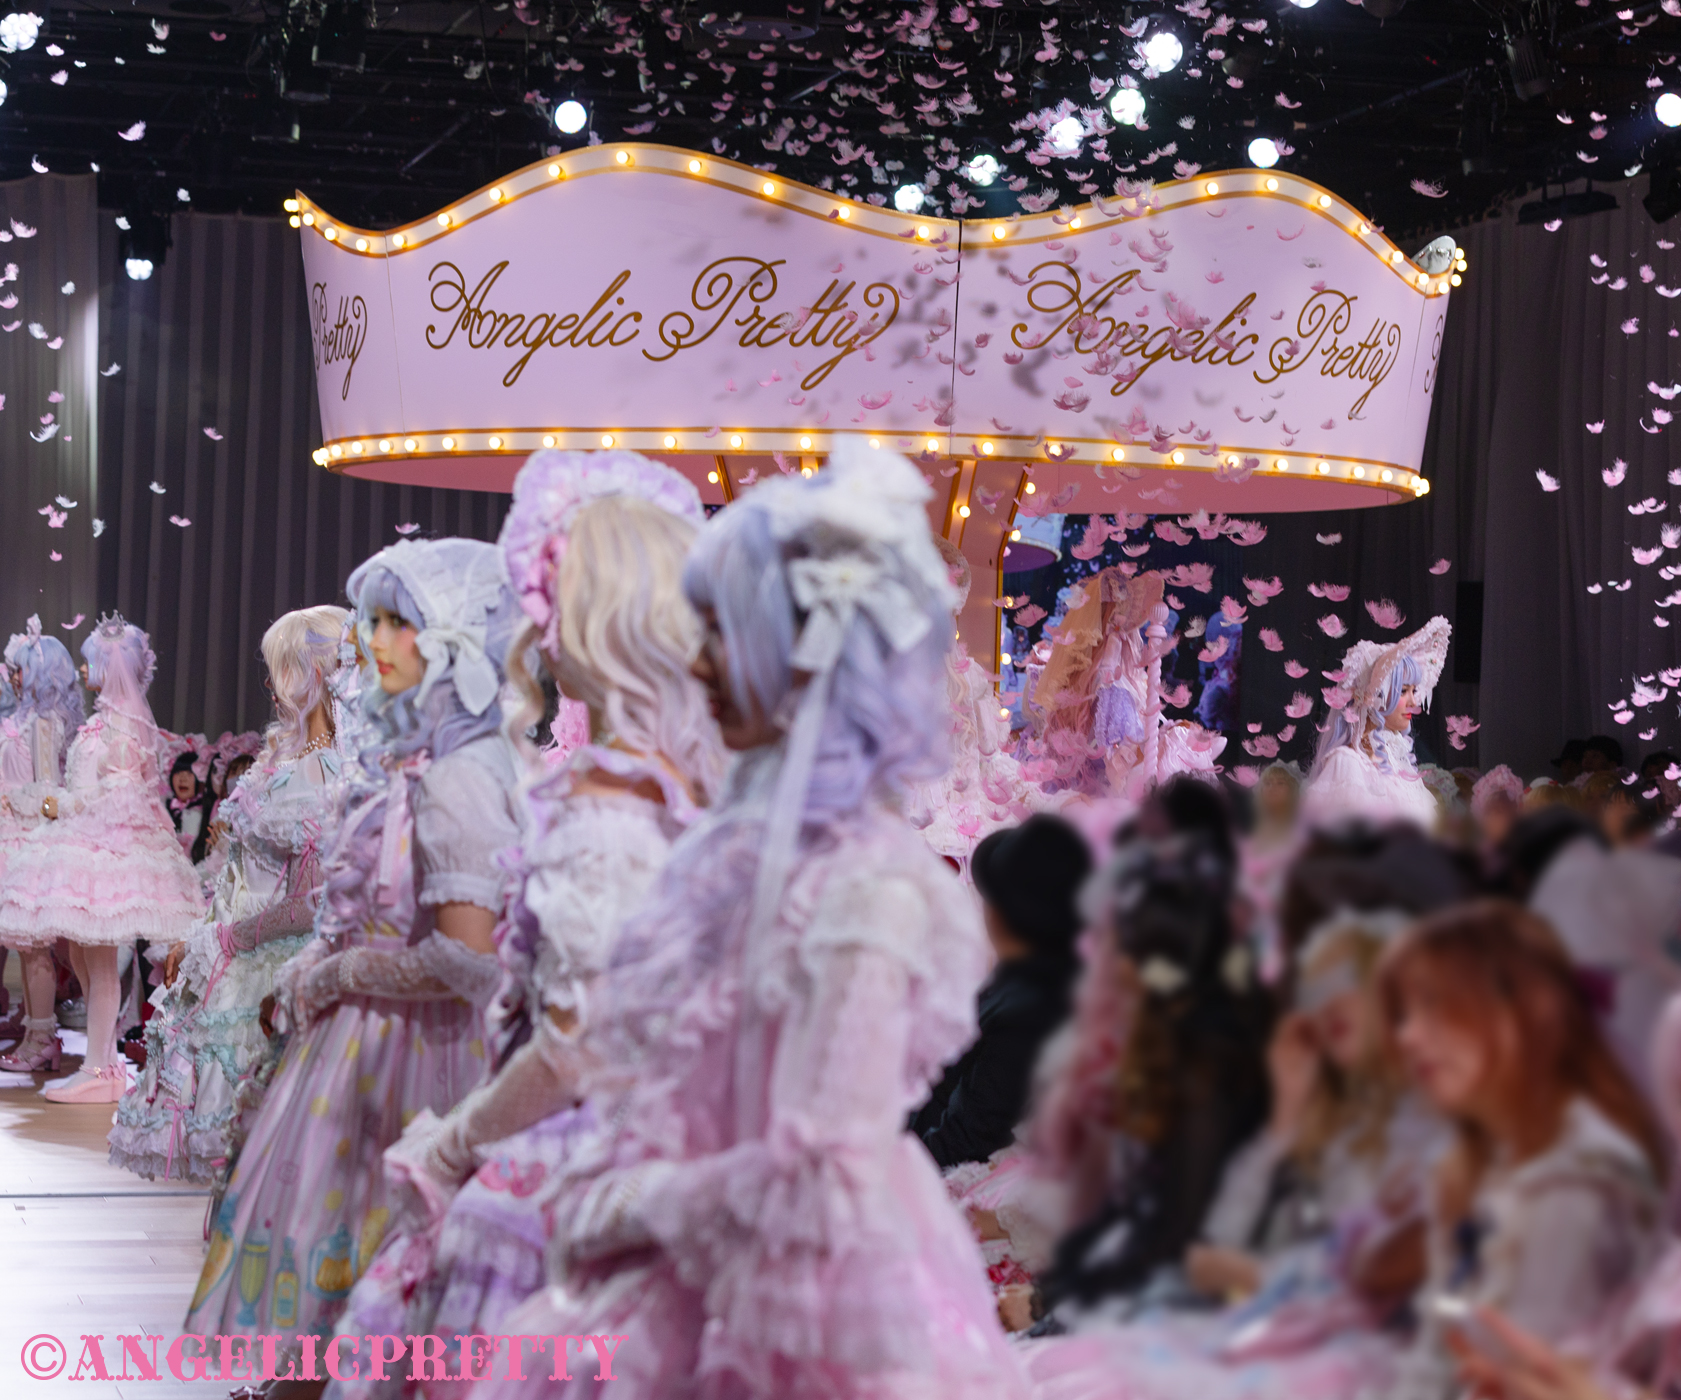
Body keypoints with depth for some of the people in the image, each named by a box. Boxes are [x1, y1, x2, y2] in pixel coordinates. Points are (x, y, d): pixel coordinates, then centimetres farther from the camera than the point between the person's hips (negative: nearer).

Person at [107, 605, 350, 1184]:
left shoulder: (332, 780, -18)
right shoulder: (282, 751, 8)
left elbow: (309, 907, -21)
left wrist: (216, 941, -13)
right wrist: (197, 943, 10)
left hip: (277, 971, -8)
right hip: (235, 961, 8)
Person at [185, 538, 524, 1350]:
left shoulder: (462, 776, -21)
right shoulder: (411, 754, 8)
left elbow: (464, 956, -26)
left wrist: (335, 976, -14)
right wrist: (312, 971, 7)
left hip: (412, 1045, -9)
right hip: (370, 1031, 9)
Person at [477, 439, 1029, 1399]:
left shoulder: (864, 887, -20)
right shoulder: (757, 843, 7)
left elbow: (820, 1175, -22)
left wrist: (630, 1205, -10)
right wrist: (611, 1195, 4)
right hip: (704, 1299, 8)